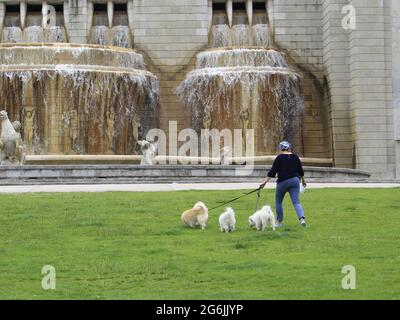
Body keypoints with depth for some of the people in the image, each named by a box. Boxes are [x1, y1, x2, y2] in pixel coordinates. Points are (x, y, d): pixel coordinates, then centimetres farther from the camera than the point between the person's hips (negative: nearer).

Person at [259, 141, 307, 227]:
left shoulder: (279, 157, -6)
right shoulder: (295, 157, 7)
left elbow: (272, 171, -9)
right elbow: (301, 170, 13)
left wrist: (265, 182, -6)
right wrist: (303, 180, 29)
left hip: (283, 181, -3)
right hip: (295, 180, 3)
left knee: (278, 201, 15)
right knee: (296, 202, 0)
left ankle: (279, 221, 18)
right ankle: (302, 218, -23)